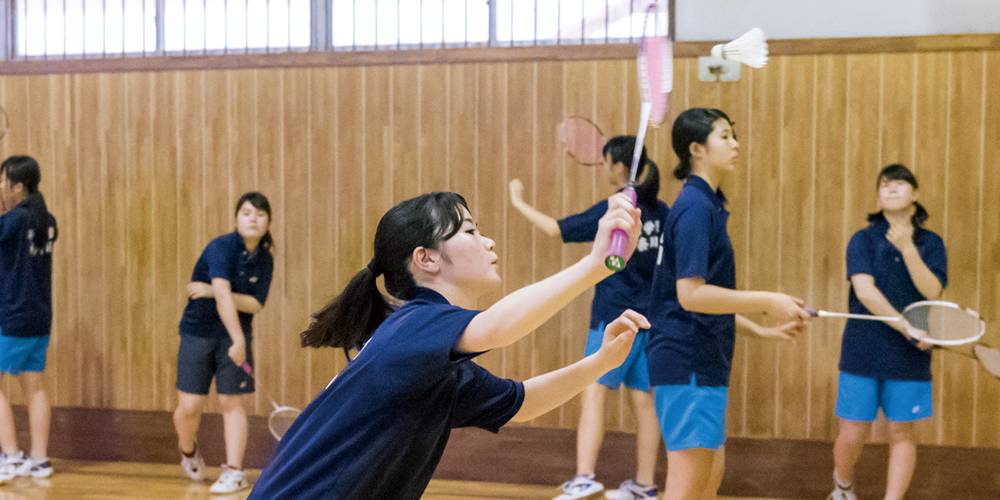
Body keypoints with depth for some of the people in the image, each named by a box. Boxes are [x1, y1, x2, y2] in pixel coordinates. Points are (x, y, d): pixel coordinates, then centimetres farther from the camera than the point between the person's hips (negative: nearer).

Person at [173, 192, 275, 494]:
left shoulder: (265, 260, -2)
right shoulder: (221, 248, -17)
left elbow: (256, 305, -9)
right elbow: (223, 295, -28)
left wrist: (213, 292, -22)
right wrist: (238, 340, -36)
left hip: (235, 336, 3)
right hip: (198, 333, -3)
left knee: (231, 402, -1)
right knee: (189, 406, -3)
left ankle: (234, 472, 6)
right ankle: (188, 450, 28)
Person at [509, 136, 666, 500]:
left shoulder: (613, 210, -11)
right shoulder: (659, 210, 8)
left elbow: (558, 229, -9)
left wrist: (520, 203, 3)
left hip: (616, 318, -7)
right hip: (651, 316, 7)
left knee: (593, 392, -7)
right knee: (644, 398, 9)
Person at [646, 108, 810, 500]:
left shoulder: (708, 205, 17)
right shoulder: (695, 207, -14)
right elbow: (690, 294, -23)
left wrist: (760, 329, 22)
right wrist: (767, 302, -19)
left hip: (704, 363, 10)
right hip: (688, 364, -10)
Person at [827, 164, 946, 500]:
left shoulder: (931, 244, 6)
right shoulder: (863, 240, 1)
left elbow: (932, 291, -9)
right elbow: (865, 291, -12)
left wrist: (907, 248, -18)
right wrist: (907, 327, -18)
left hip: (909, 357, 1)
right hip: (863, 354, -1)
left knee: (901, 434, 3)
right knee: (853, 435, 3)